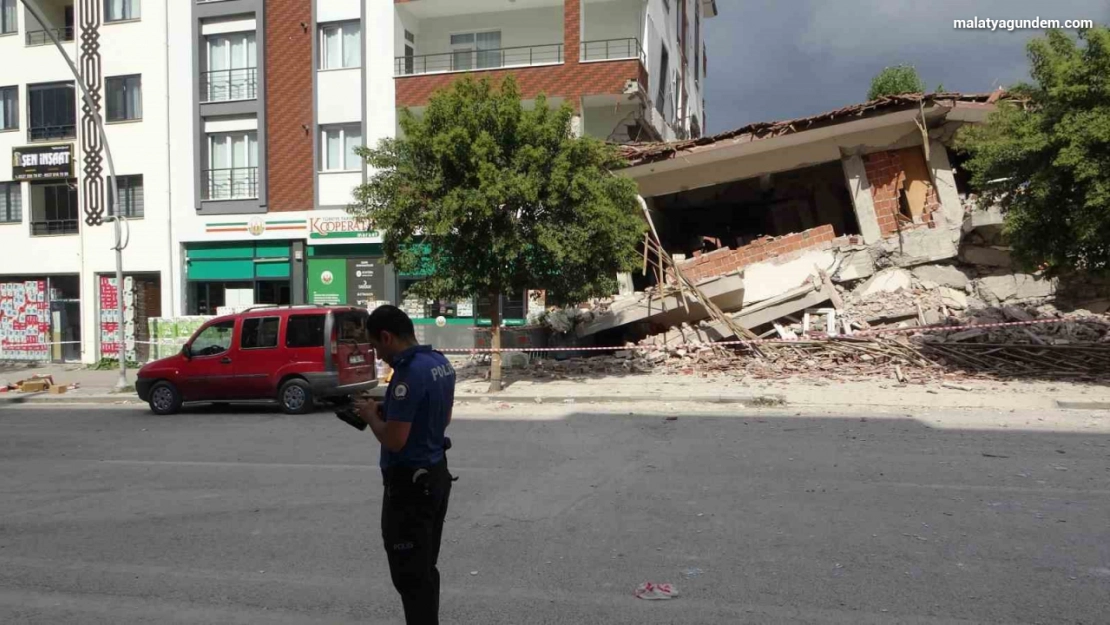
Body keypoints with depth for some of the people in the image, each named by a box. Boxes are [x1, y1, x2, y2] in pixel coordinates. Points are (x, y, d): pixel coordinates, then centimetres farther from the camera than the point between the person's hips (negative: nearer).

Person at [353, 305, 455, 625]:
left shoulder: (409, 372, -24)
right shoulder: (440, 362, 6)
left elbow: (394, 440, -26)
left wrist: (371, 415, -7)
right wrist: (388, 410, 10)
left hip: (409, 483, -10)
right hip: (436, 474, 10)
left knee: (409, 574, 2)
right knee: (425, 568, 20)